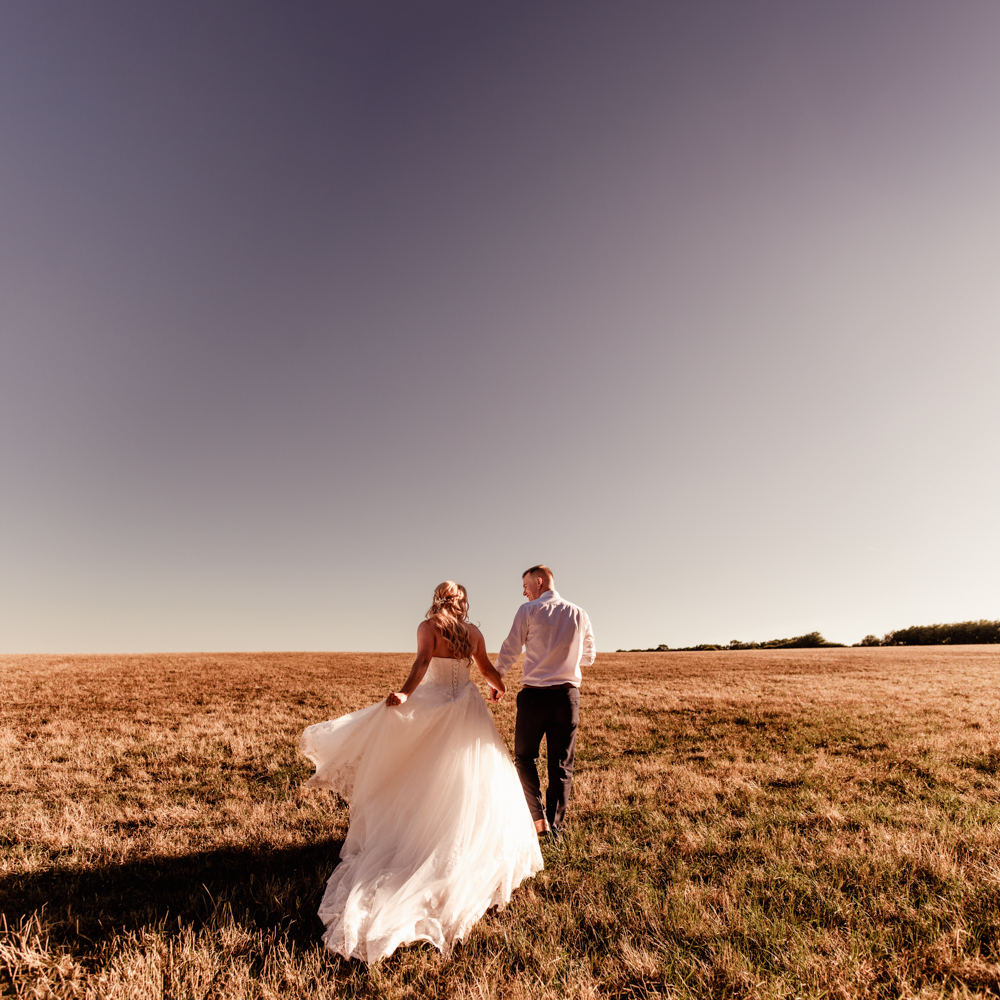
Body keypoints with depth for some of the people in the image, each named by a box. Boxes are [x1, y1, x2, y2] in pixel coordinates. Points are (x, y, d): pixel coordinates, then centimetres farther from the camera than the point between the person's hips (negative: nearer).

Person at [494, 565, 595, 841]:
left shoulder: (528, 610, -6)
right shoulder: (579, 614, 4)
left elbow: (510, 649, -4)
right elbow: (588, 657, 13)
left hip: (534, 694, -3)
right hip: (568, 695, 3)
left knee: (524, 756, 15)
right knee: (561, 765, 14)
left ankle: (537, 814, 1)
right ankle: (555, 828, 19)